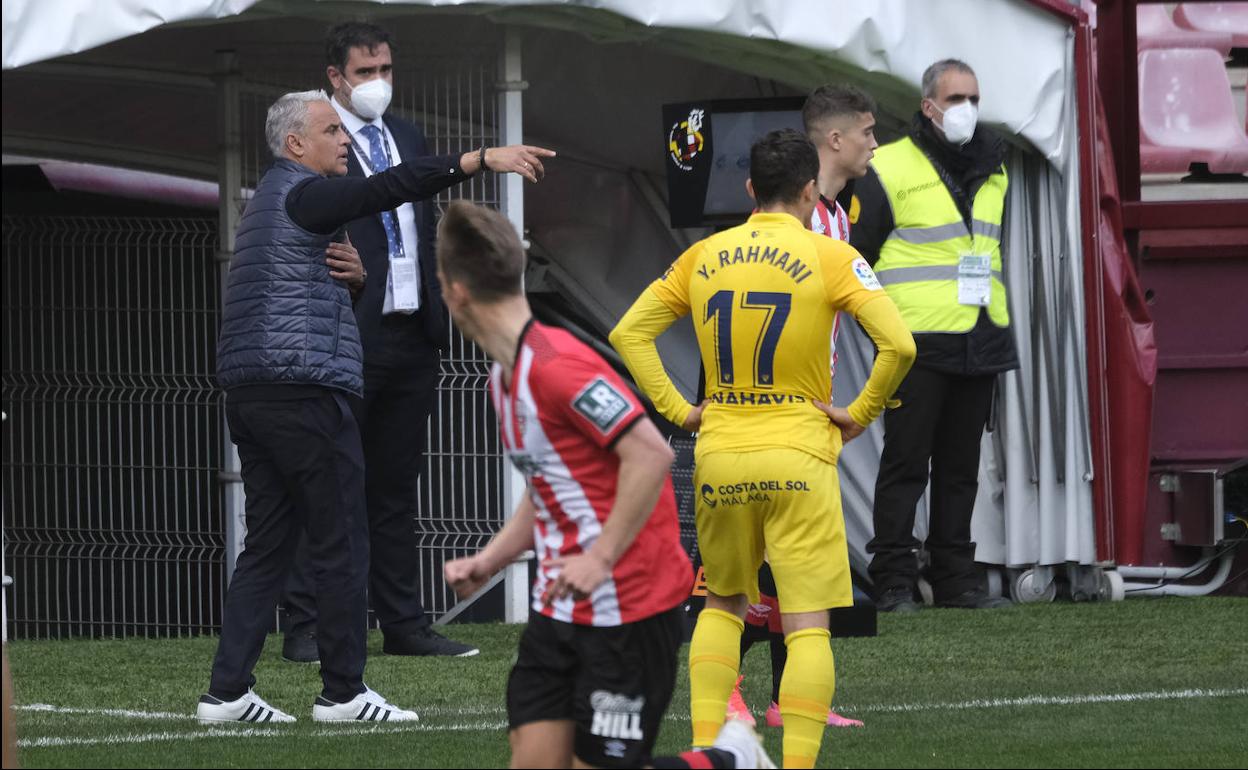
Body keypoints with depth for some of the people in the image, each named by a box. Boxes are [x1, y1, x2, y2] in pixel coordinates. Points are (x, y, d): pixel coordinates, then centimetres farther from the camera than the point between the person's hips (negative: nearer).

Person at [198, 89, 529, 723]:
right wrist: (475, 162, -33)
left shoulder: (275, 198, 24)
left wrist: (352, 276, 4)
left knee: (268, 544, 9)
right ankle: (342, 691, -1)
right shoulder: (301, 193, -7)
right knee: (341, 544, -4)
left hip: (252, 398, 10)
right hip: (305, 389, -10)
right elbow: (386, 189, -24)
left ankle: (227, 692, 4)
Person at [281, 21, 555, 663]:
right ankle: (305, 629, -3)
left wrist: (439, 322, 11)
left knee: (395, 489, 11)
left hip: (410, 338, 7)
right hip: (348, 339, -7)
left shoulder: (408, 138, 17)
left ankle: (403, 624, 15)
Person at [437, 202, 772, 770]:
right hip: (559, 611, 9)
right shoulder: (505, 377, 11)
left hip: (629, 610, -9)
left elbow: (651, 453, -26)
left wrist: (601, 559, -25)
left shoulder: (554, 365, -20)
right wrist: (487, 562, 7)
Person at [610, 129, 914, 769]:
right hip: (798, 460, -4)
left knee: (723, 603, 22)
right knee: (807, 625, -2)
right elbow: (898, 345, -16)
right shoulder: (829, 258, -6)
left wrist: (678, 410, 6)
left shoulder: (703, 257, 5)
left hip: (718, 456, 4)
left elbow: (628, 334, 5)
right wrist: (861, 414, -3)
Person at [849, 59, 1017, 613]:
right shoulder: (891, 168, -5)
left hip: (979, 340, 6)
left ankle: (955, 578, 15)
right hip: (917, 342, -6)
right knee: (905, 463, -5)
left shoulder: (992, 171, 15)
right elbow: (856, 254, -2)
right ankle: (894, 582, -3)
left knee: (961, 467, 10)